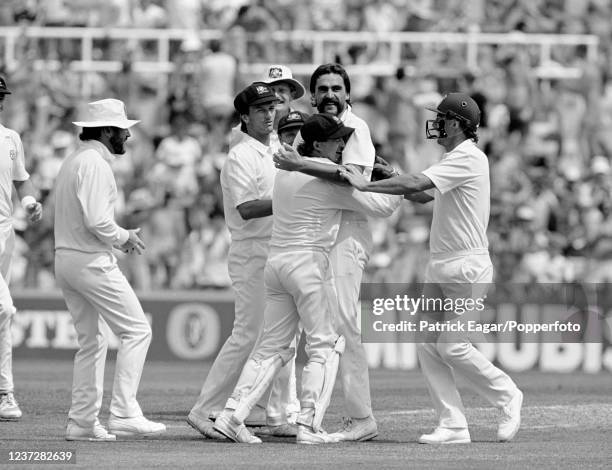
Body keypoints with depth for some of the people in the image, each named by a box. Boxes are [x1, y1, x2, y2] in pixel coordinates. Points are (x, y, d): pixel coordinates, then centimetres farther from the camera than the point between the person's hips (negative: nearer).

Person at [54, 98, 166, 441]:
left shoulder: (74, 161, 17)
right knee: (136, 330, -7)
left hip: (65, 259, 10)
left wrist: (121, 235, 11)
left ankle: (82, 422, 12)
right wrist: (125, 238, -6)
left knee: (91, 341, 14)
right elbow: (96, 221, -23)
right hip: (92, 261, -10)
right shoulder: (95, 164, -14)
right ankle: (124, 413, -13)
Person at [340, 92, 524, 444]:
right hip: (440, 267, 10)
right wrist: (387, 174, 10)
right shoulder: (455, 159, 19)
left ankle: (508, 396, 9)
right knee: (429, 345, 0)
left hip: (467, 266, -10)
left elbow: (415, 185, -22)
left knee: (452, 346, -11)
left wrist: (365, 185, -17)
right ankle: (453, 426, 1)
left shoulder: (468, 158, -14)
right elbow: (422, 194, 23)